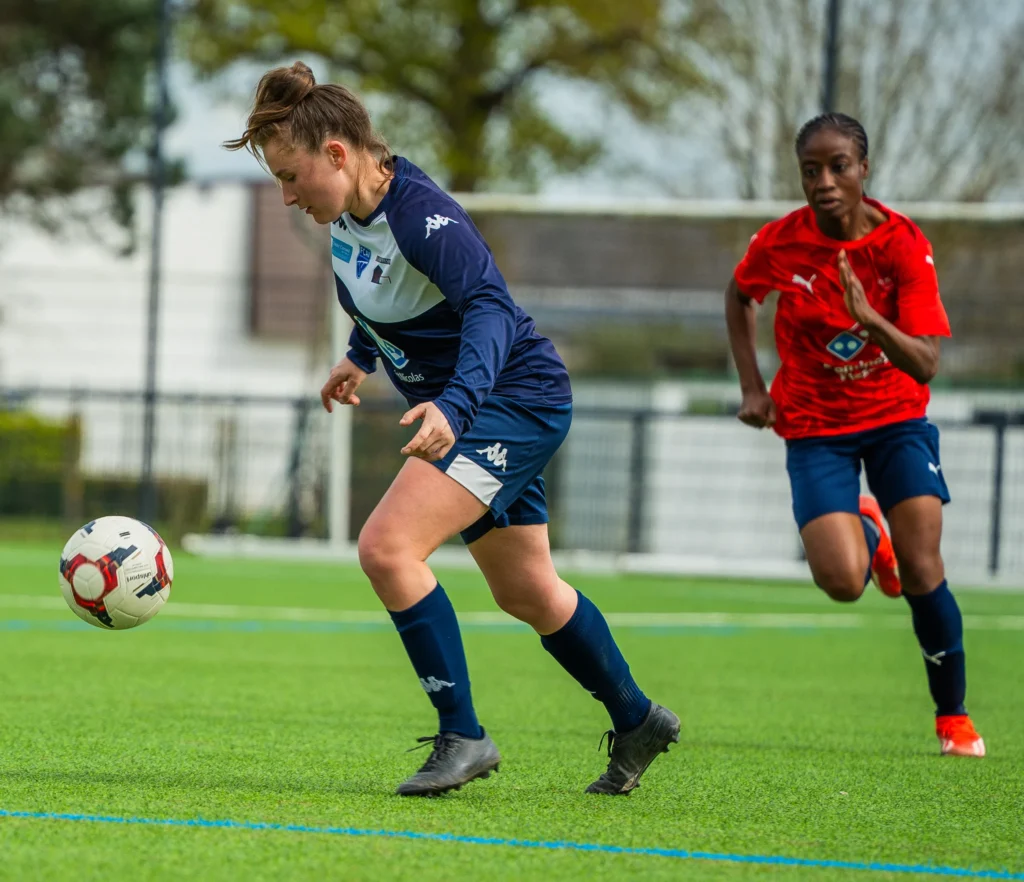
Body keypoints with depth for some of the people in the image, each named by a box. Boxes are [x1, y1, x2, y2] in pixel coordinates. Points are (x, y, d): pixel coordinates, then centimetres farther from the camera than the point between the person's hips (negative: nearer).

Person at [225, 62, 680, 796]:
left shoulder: (420, 213, -28)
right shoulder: (346, 212, -1)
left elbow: (488, 307, -40)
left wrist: (454, 405, -54)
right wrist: (362, 356, 32)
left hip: (518, 397, -10)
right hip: (472, 411, 10)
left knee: (388, 547, -23)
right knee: (526, 592, 20)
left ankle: (463, 737, -15)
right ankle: (638, 722, 38)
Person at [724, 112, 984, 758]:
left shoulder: (903, 242, -17)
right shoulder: (779, 243, -13)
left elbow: (925, 365, -22)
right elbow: (740, 296, 11)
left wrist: (870, 319, -39)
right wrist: (753, 385, 2)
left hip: (896, 417, 0)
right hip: (816, 426, 0)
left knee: (921, 571, -13)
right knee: (843, 582, -16)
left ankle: (953, 715, 8)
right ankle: (865, 532, 24)